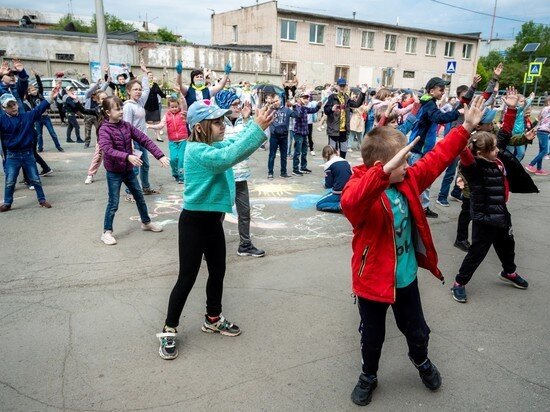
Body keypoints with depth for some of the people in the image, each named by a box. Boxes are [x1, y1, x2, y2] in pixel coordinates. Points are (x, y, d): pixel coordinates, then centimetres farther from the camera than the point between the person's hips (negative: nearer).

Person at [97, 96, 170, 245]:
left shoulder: (126, 126, 0)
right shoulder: (104, 130, -16)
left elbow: (144, 140, -3)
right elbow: (108, 150, -32)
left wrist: (160, 155, -12)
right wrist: (128, 156, -46)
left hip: (129, 170, 6)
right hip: (114, 173, -6)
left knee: (140, 197, 17)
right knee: (113, 204, 0)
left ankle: (146, 222, 37)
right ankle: (107, 232, 16)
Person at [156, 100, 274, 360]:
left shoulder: (215, 145, 6)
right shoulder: (196, 151, -22)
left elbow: (237, 145, 1)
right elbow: (229, 157, -36)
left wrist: (256, 123, -14)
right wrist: (257, 128, -35)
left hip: (214, 220, 9)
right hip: (194, 222, -9)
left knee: (218, 271, 19)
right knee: (187, 278, 1)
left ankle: (213, 319, 38)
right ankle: (168, 330, 19)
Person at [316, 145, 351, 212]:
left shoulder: (328, 165, -6)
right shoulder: (346, 162, 11)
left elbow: (328, 185, -6)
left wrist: (325, 185, 18)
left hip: (339, 194, -7)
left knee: (319, 205, 8)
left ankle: (340, 206, -12)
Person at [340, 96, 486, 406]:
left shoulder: (409, 180, -5)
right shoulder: (360, 187, -26)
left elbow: (436, 158, 6)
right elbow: (351, 200, -49)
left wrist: (466, 129, 4)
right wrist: (386, 169, -61)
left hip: (406, 277, 6)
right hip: (373, 279, -5)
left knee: (417, 330, 28)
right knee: (372, 337, 19)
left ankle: (422, 361, 60)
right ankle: (369, 376, 47)